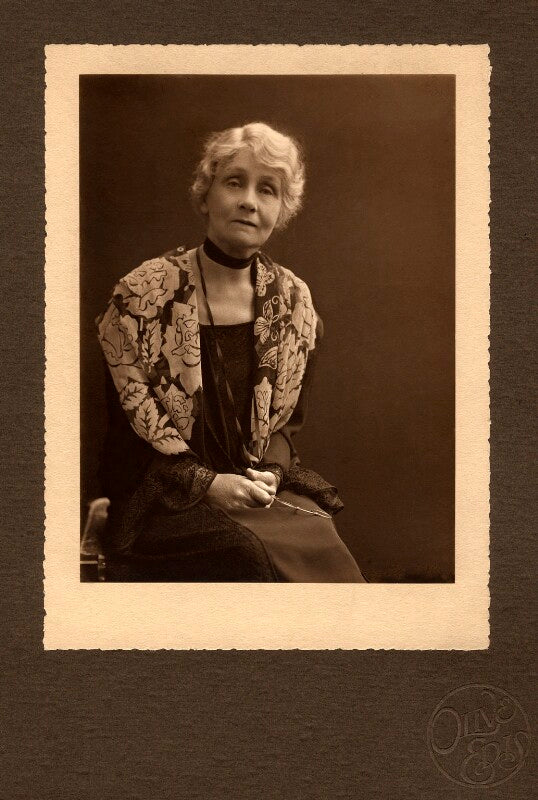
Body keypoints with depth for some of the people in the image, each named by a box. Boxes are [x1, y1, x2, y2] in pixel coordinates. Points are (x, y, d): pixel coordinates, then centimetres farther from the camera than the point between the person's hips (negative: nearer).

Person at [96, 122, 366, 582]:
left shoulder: (293, 300, 7)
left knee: (326, 553, -27)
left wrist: (269, 473, -6)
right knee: (248, 556, -33)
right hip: (164, 494, -3)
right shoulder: (144, 295, -4)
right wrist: (206, 483, -15)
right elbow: (131, 427, -3)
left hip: (259, 485, 3)